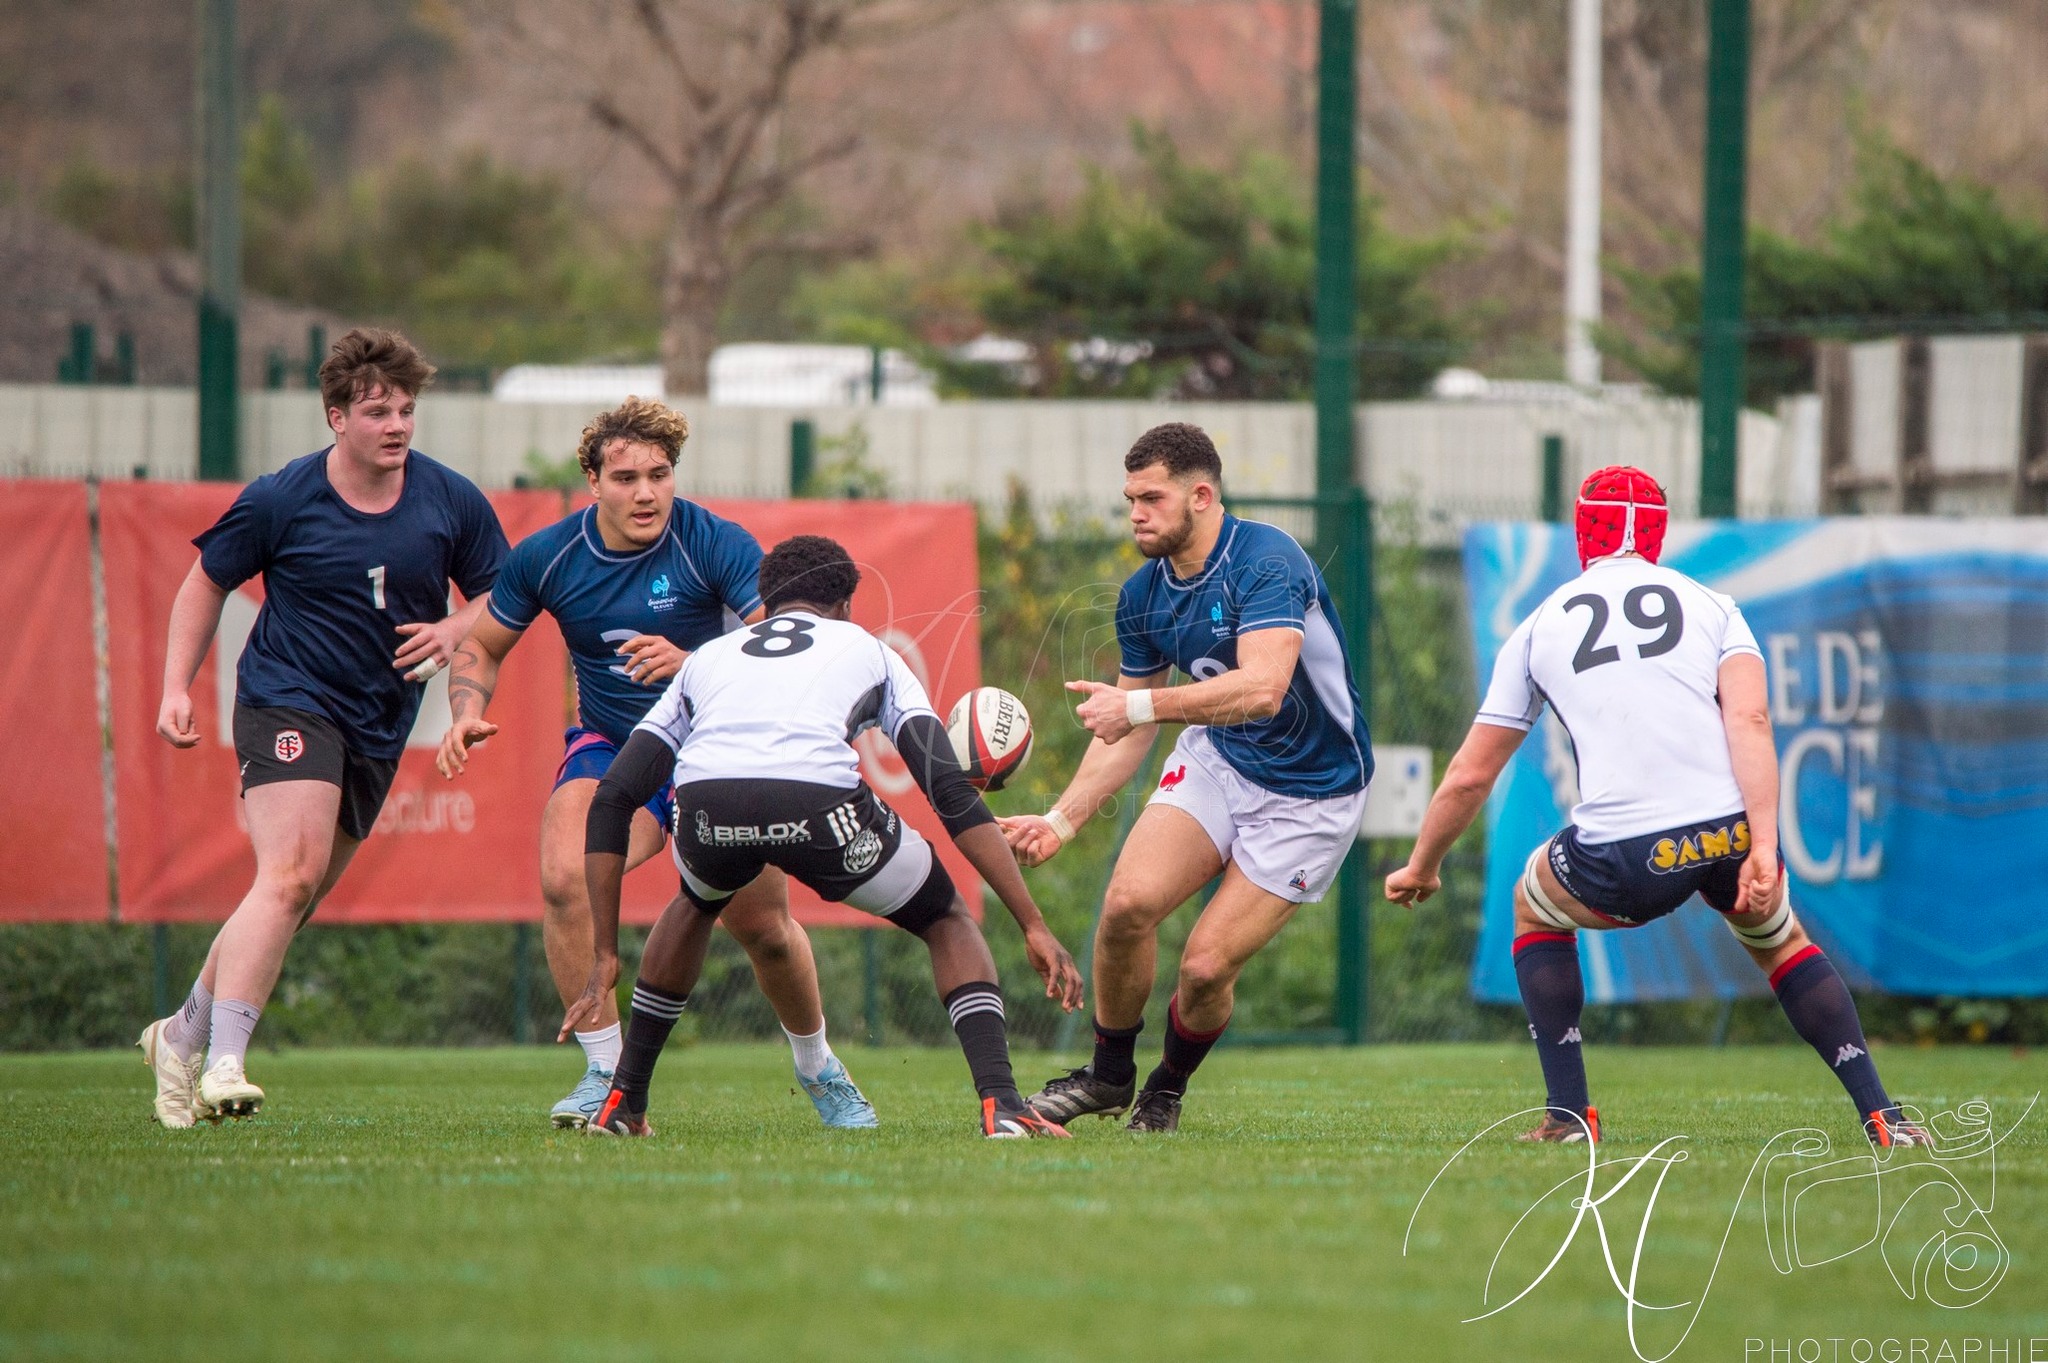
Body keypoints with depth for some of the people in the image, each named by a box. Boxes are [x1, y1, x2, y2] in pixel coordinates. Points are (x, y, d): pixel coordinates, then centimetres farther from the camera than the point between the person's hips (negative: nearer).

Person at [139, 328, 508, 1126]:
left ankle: (183, 1036, 29)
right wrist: (177, 690, -2)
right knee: (290, 875, -24)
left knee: (295, 898, 10)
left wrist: (453, 631, -10)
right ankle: (224, 1064, -29)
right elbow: (207, 583, 6)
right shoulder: (281, 502, -8)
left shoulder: (452, 502, 0)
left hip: (379, 724, 5)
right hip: (287, 700, -5)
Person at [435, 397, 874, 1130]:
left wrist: (692, 663, -41)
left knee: (764, 929, 2)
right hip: (611, 748, 1)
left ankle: (819, 1069, 33)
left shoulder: (718, 545, -18)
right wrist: (468, 713, -13)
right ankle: (606, 1076, -15)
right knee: (564, 879, -27)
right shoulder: (546, 557, -8)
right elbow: (483, 646, 8)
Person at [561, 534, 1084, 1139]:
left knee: (695, 904, 40)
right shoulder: (870, 651, 31)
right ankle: (1000, 1104, 5)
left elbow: (611, 800, 30)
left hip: (707, 806, 2)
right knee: (948, 921, 25)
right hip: (821, 803, -2)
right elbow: (950, 792, 17)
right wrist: (1034, 925, 17)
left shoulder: (707, 656, 36)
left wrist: (606, 957, 33)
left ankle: (621, 1103, 37)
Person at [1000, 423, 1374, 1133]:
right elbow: (1127, 734, 8)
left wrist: (1143, 705, -41)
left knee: (1207, 966, -12)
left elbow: (1262, 688, -39)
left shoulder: (1267, 562, -24)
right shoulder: (1142, 595, -1)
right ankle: (1108, 1075, 5)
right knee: (1129, 900, -18)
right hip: (1216, 761, 6)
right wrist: (1060, 822, -2)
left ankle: (1167, 1090, 19)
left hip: (1310, 793, -6)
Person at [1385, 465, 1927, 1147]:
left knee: (1535, 909, 31)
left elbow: (1469, 776, 21)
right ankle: (1882, 1116, 20)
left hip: (1625, 858, -1)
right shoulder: (1712, 606, 15)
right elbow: (1749, 721, -4)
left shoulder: (1539, 627, 17)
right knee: (1779, 941, 31)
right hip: (1732, 833, 1)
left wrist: (1420, 869, 36)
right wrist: (1763, 848, -11)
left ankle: (1568, 1114, 20)